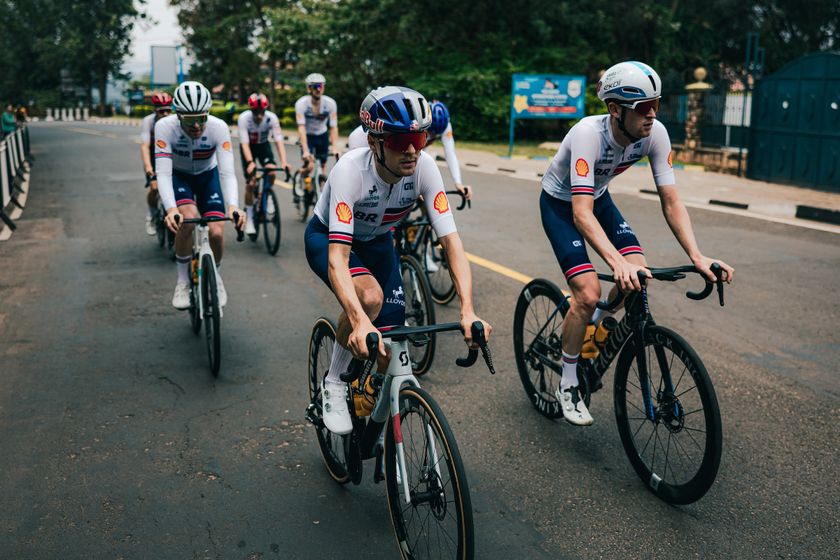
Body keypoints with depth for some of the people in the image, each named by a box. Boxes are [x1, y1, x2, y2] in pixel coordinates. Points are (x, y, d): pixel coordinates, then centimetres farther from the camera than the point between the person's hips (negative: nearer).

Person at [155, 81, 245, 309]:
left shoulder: (219, 127, -30)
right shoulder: (165, 127, -31)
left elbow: (227, 173, -33)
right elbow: (163, 173, -35)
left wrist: (233, 206, -51)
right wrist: (171, 209, -52)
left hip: (208, 176, 1)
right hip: (178, 176, -1)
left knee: (216, 232, -15)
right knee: (187, 219, -30)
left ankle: (215, 277, 18)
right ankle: (182, 281, -9)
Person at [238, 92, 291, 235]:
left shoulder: (271, 118, -26)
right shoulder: (244, 118, -29)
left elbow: (279, 140, -32)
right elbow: (244, 143, -33)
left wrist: (283, 162, -46)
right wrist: (250, 163, -48)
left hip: (263, 145, 2)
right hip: (248, 147, -1)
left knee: (271, 171, -26)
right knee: (250, 183, -11)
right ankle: (249, 219, 2)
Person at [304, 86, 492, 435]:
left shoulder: (424, 167, -28)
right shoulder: (351, 170, -38)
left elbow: (451, 241, -29)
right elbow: (337, 258, -45)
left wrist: (468, 310, -43)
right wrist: (359, 321, -61)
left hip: (376, 242, 4)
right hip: (327, 237, -4)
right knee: (370, 296, -36)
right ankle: (333, 386, -11)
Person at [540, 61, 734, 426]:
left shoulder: (655, 133, -21)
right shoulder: (588, 133, -37)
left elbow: (671, 201, -20)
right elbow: (582, 213, -43)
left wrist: (697, 255, -33)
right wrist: (617, 262, -57)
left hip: (598, 197, 5)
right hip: (560, 204, -5)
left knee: (638, 272, -15)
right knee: (588, 293, -19)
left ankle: (593, 326, 17)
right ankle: (567, 386, 2)